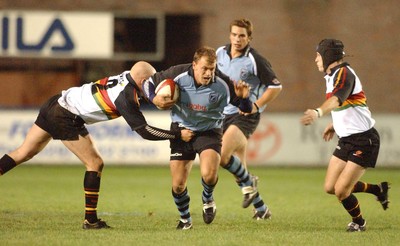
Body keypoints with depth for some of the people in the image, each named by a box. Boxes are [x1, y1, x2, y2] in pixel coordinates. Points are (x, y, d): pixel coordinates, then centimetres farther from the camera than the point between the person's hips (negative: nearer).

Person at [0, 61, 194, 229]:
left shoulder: (124, 77, 3)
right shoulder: (126, 97, -18)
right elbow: (144, 130, -20)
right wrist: (178, 135, -15)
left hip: (58, 102, 9)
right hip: (67, 119, -9)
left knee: (24, 153, 13)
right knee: (95, 164, -1)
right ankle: (90, 219, 3)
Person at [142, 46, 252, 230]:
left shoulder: (222, 84, -19)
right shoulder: (177, 75, -18)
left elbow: (246, 109, -9)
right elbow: (149, 82, -2)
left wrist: (243, 98, -31)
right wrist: (154, 99, -21)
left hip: (209, 131, -1)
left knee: (209, 175, -26)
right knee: (178, 185, -2)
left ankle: (207, 198, 11)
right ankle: (185, 219, 29)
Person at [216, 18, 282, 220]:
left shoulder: (254, 60, -12)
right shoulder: (220, 53, 5)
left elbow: (276, 86, -8)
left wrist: (256, 106, -15)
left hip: (245, 115, -6)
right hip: (224, 113, 6)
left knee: (222, 156, -24)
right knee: (239, 166, 8)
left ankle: (247, 183, 1)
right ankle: (260, 208, 19)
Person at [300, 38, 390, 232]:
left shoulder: (344, 73, -19)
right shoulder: (332, 76, 12)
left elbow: (337, 99, -41)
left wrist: (318, 112, -58)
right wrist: (334, 125, 24)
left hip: (364, 140, -10)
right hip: (346, 140, 10)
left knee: (341, 191, -12)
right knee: (330, 187, 6)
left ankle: (358, 222, 17)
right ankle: (378, 190, 26)